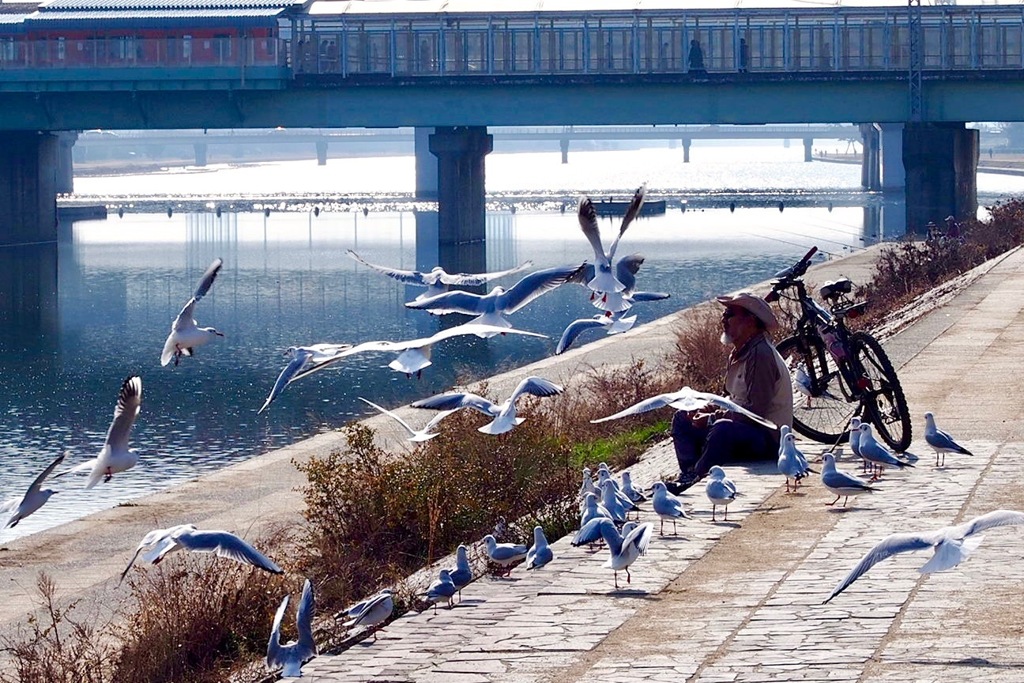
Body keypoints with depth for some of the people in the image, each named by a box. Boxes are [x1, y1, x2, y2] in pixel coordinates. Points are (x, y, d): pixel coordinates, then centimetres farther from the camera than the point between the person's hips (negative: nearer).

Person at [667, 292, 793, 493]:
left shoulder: (761, 354, -19)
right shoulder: (739, 353, 12)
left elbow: (756, 411, -24)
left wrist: (711, 419, -18)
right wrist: (707, 411, 0)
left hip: (768, 439, -11)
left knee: (724, 429, -40)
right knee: (682, 419, 11)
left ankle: (693, 479, -27)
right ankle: (689, 474, -11)